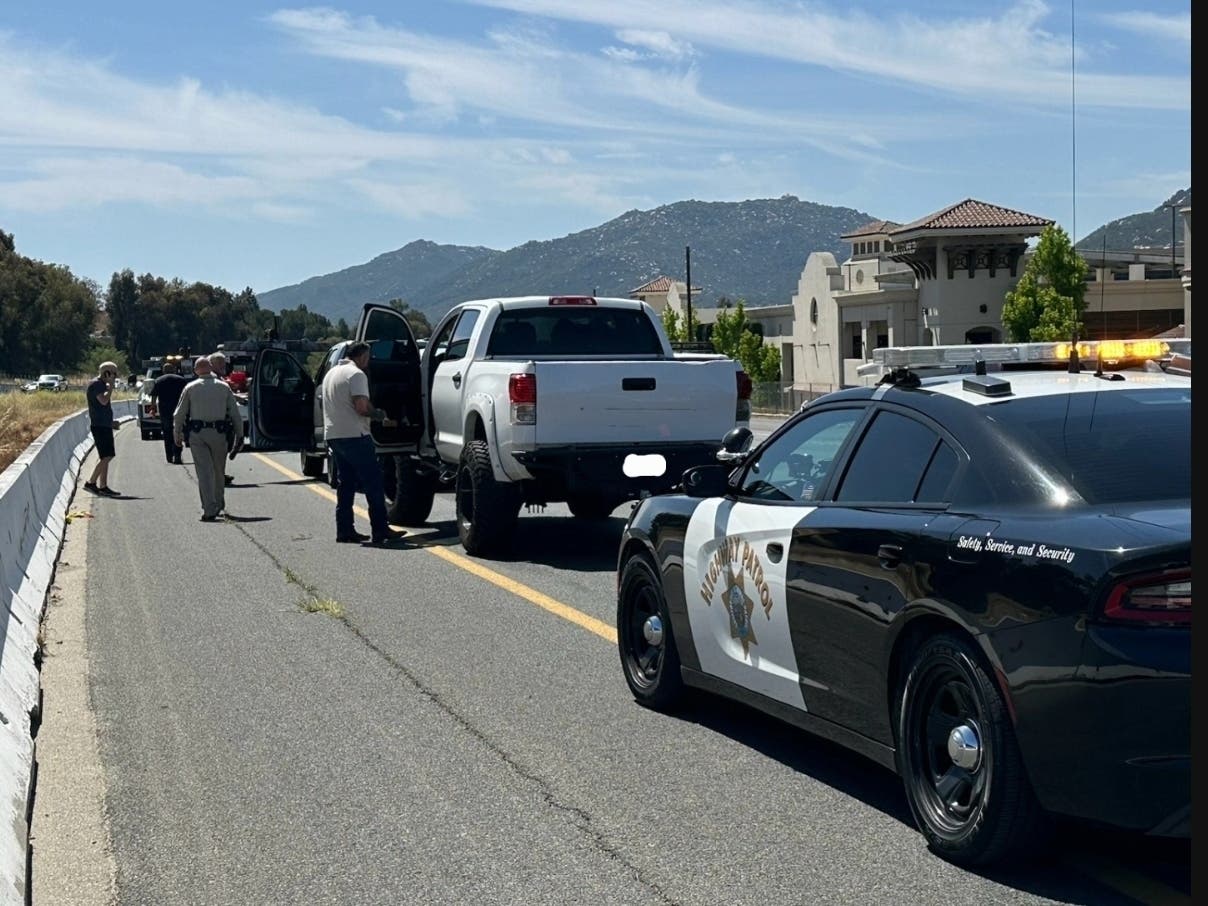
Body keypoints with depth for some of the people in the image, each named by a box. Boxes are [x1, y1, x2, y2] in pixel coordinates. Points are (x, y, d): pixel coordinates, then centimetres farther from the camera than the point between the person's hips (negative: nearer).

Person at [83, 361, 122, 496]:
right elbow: (103, 401, -25)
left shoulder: (101, 384, 21)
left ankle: (103, 487, 11)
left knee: (107, 457, 10)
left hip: (104, 425, 11)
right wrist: (111, 386, -16)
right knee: (106, 456, -14)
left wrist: (111, 422, 24)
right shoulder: (96, 384, -11)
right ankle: (91, 483, -12)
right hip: (99, 425, -11)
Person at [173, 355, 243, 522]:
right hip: (219, 433, 1)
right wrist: (239, 436, 11)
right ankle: (219, 504, 29)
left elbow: (179, 414, 5)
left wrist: (177, 435, 15)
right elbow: (235, 413, 5)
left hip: (197, 433, -1)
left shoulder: (190, 388, 4)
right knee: (218, 471, 16)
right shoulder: (224, 387, 7)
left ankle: (210, 510, -12)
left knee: (204, 472, -4)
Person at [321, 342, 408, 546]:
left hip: (333, 435, 9)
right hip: (354, 436, -9)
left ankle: (345, 530, 11)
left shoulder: (331, 374, 19)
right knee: (373, 483, -7)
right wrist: (381, 416, -5)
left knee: (346, 483, 13)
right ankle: (380, 532, -11)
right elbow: (361, 407, -20)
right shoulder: (356, 374, -10)